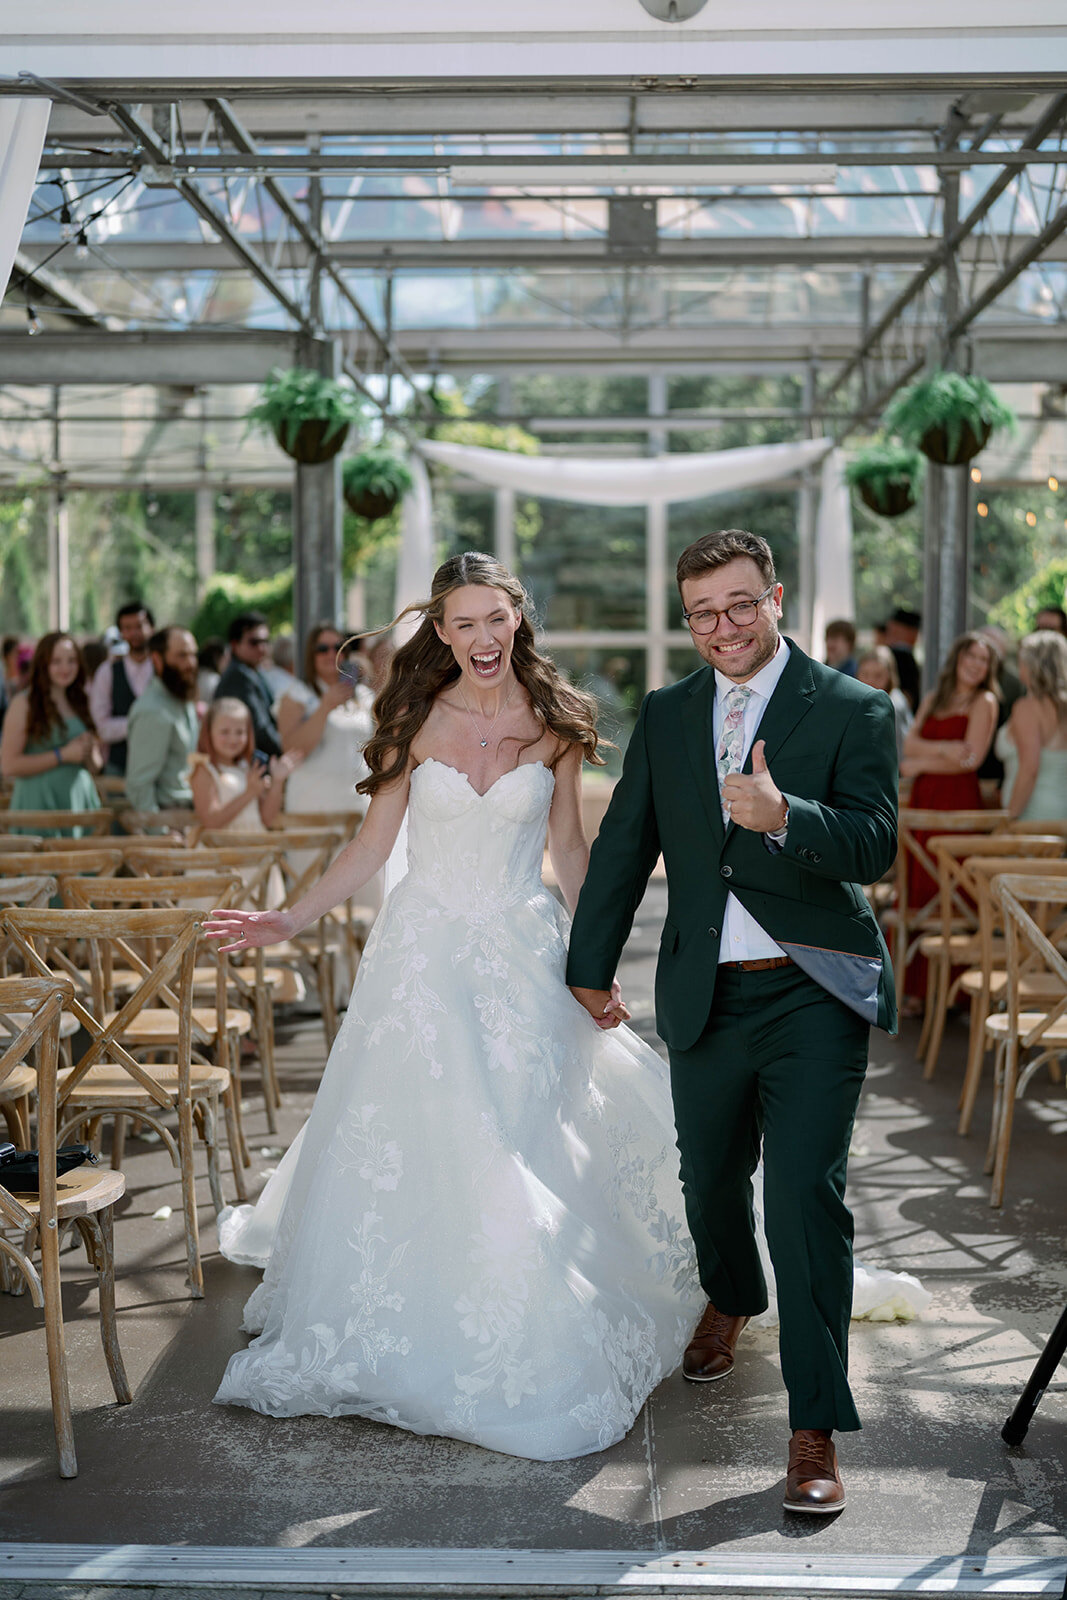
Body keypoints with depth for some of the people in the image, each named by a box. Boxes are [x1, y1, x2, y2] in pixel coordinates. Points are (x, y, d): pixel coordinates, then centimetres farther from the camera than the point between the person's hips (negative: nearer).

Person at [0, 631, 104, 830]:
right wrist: (62, 755, -12)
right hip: (39, 804, -5)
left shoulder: (80, 703, 15)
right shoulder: (24, 703, -3)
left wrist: (89, 752, -3)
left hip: (80, 803, 5)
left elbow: (96, 766, 20)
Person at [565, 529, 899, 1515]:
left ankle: (815, 1431, -3)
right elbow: (624, 844, 15)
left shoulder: (852, 710, -5)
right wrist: (590, 966, 19)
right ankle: (731, 1300, 53)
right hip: (705, 994, 5)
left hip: (813, 996, -4)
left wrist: (784, 816, -33)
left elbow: (874, 844, -15)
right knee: (710, 1178, 20)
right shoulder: (666, 715, 9)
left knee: (806, 1200, -11)